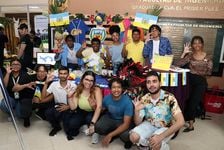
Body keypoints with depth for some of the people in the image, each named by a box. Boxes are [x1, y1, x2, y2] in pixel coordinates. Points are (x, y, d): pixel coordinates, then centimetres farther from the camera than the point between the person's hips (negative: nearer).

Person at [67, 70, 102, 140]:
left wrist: (92, 123, -37)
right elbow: (73, 107, -12)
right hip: (81, 112, 3)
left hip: (93, 113, -3)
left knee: (89, 118, -35)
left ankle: (95, 132, -2)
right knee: (72, 124, -22)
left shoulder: (97, 90, -19)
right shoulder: (78, 90, -8)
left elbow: (99, 107, -29)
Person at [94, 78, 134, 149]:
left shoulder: (127, 101, -27)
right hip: (110, 118, 4)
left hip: (123, 121, -3)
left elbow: (126, 124, -27)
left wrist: (110, 135, -29)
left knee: (126, 135, -35)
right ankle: (115, 134, 4)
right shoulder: (107, 98, -14)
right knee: (98, 127, -27)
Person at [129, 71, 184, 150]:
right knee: (134, 137, -21)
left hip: (166, 128, -3)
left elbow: (180, 122, -28)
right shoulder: (144, 99, -13)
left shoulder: (169, 98, -24)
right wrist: (136, 110, -30)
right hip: (149, 125, 4)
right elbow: (137, 123, -7)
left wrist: (160, 137, -35)